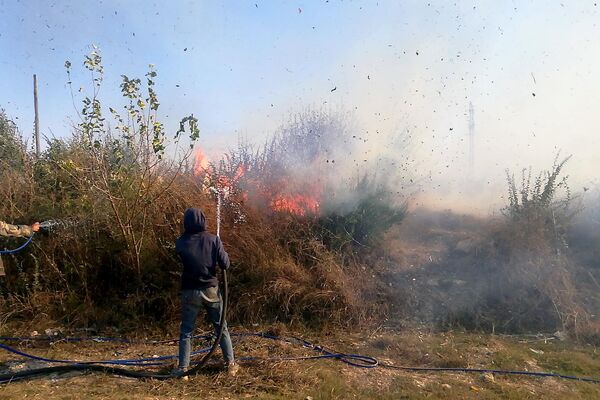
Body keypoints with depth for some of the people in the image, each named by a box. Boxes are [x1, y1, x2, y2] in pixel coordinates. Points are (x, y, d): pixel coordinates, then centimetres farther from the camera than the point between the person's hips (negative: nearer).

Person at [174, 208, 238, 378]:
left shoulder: (181, 243, -6)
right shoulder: (213, 239, -9)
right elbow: (225, 264, -9)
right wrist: (218, 254, 9)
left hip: (190, 292, 0)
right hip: (211, 290, 0)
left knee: (186, 331, 13)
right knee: (222, 328, 13)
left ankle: (183, 367, 15)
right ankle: (231, 363, 18)